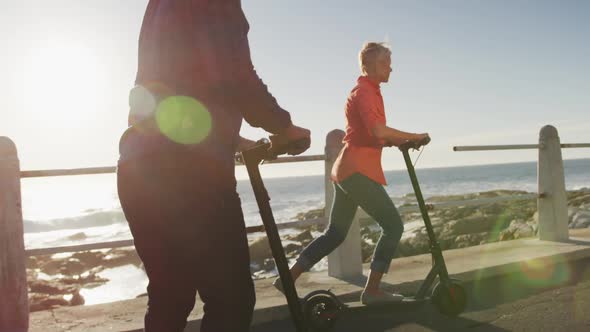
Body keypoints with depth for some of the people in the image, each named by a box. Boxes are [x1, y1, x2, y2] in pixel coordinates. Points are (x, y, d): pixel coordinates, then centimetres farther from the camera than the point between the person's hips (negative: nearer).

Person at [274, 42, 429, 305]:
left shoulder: (368, 91, 23)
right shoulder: (364, 91, -9)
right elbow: (378, 130, -25)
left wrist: (400, 142, 8)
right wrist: (413, 137, -14)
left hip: (346, 171, 10)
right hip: (358, 171, -10)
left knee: (335, 233, 13)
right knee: (393, 225, -5)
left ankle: (288, 279, 16)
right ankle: (372, 291, 0)